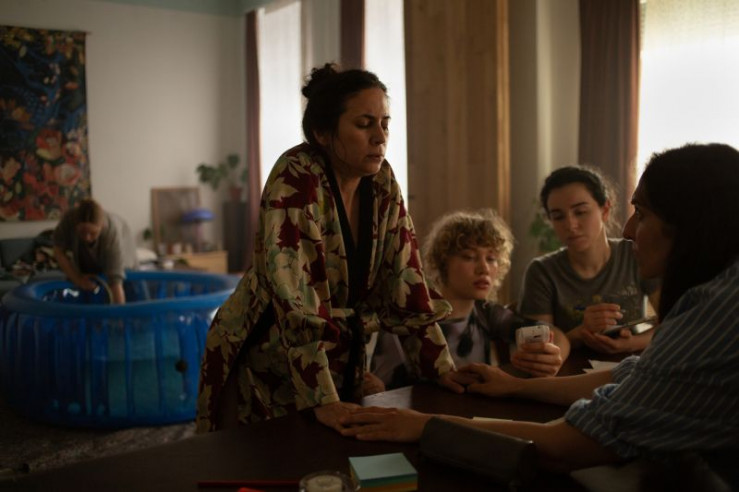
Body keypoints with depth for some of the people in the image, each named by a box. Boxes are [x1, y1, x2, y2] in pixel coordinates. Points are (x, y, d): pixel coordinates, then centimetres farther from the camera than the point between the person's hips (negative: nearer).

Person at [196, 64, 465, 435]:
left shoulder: (382, 181, -5)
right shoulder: (295, 180, -23)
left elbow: (404, 281, -3)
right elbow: (294, 298, -30)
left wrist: (442, 369, -7)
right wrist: (322, 401, -34)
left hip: (339, 359, 6)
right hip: (268, 364, -5)